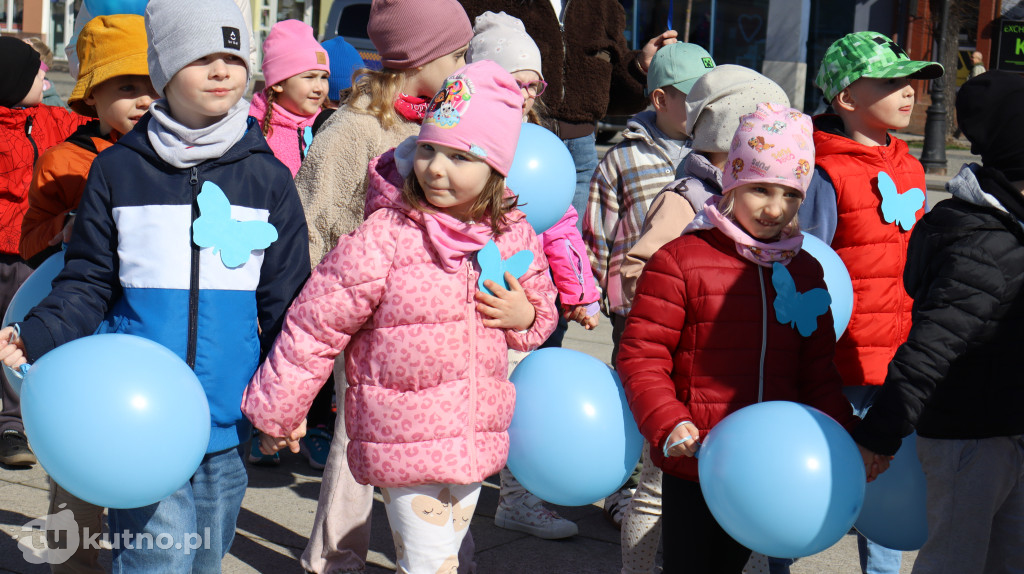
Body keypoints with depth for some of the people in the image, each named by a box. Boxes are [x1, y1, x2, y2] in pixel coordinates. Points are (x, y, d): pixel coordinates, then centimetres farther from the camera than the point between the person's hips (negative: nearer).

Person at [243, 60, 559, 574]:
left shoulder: (513, 236, 1)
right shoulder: (383, 238, -16)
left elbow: (542, 309, 19)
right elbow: (313, 328, -8)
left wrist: (524, 315, -6)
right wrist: (275, 412, 0)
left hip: (476, 438, 6)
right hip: (403, 439, -6)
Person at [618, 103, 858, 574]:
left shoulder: (805, 271, 8)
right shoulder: (680, 260, -10)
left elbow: (818, 369, 14)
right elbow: (640, 354, -11)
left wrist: (843, 432, -1)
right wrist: (668, 424, -24)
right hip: (694, 465, -5)